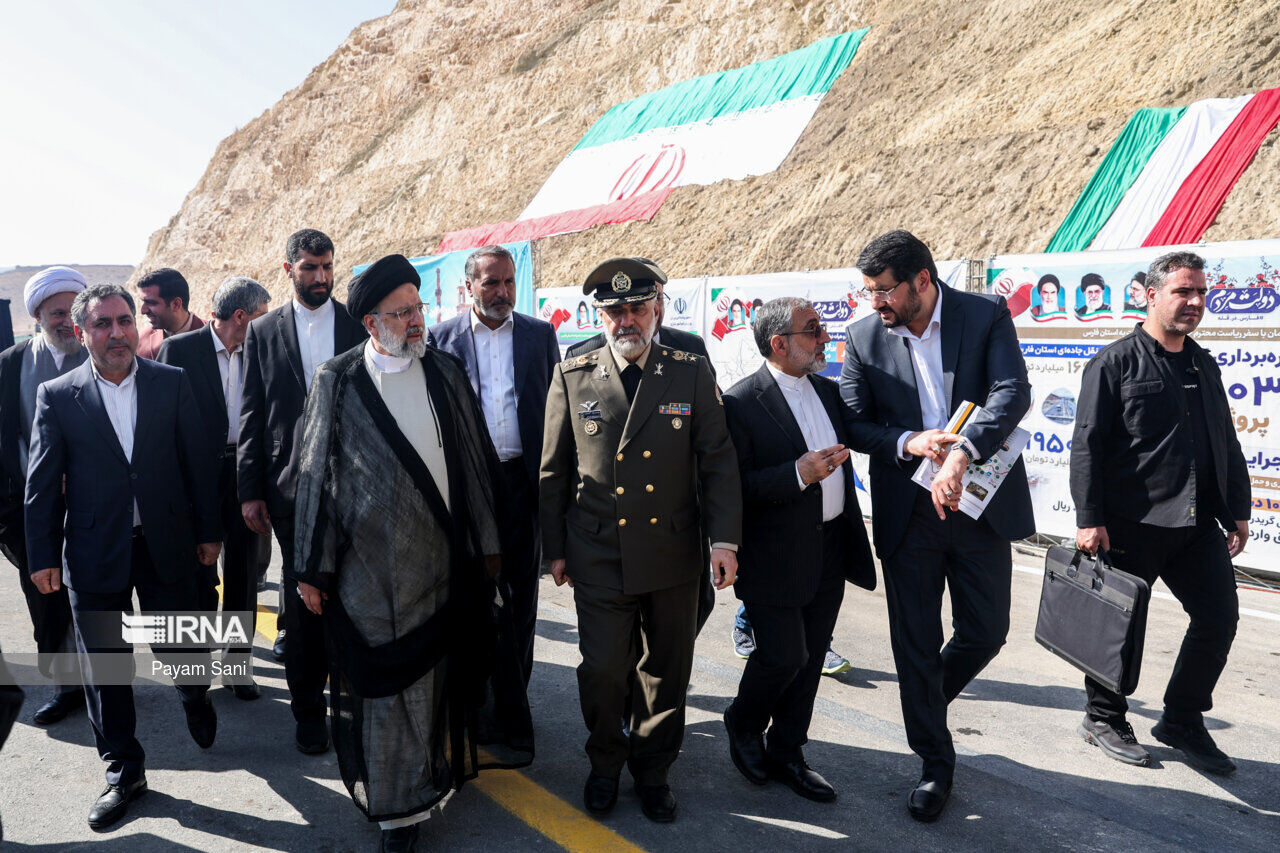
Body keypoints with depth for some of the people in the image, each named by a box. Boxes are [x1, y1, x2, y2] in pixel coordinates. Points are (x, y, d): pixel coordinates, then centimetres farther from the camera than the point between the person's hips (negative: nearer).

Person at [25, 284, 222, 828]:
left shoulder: (172, 383, 1)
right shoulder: (58, 396, -1)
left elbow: (197, 461, 3)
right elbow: (42, 482, 1)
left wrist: (208, 531, 3)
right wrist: (41, 555, -1)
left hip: (166, 544, 0)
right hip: (93, 551, 0)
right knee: (103, 664, 8)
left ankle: (196, 696, 43)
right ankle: (123, 769, 25)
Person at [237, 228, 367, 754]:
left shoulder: (360, 326, 4)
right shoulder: (263, 332, 6)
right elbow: (252, 416, 5)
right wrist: (249, 491, 2)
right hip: (291, 486, 0)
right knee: (302, 600, 8)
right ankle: (308, 711, 22)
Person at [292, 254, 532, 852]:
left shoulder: (446, 374, 6)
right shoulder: (337, 382, -1)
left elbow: (475, 462, 9)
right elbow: (315, 476, 0)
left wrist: (486, 543, 10)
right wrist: (312, 567, -1)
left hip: (442, 561, 2)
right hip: (370, 569, -2)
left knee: (435, 678, 13)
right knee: (382, 686, 6)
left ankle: (432, 774, 37)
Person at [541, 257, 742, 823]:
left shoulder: (692, 374, 0)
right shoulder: (572, 378, 0)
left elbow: (717, 462, 0)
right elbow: (553, 473, 5)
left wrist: (725, 538, -8)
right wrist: (555, 549, 6)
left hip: (673, 558, 1)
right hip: (599, 559, -1)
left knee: (666, 672, 13)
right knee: (601, 671, 4)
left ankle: (652, 770, 36)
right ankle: (605, 764, 33)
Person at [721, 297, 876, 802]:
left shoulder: (829, 390, 9)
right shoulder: (740, 403, -15)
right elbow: (733, 486, -19)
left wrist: (852, 530, 14)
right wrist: (798, 474, -27)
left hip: (831, 552, 7)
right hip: (776, 558, -7)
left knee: (810, 658, 13)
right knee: (784, 655, -3)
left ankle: (786, 753, 31)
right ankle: (743, 724, 28)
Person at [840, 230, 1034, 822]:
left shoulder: (986, 315, -6)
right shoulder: (864, 337, -1)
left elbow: (1012, 392, -18)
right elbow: (853, 423, 0)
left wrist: (960, 455, -32)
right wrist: (908, 443, -19)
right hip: (907, 512, 1)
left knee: (986, 632, 9)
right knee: (915, 643, 8)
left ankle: (928, 703, 41)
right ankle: (935, 763, 27)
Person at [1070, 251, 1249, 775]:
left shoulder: (1204, 365, 17)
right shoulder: (1115, 363, -4)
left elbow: (1226, 444, 21)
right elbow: (1087, 444, -9)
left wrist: (1237, 510, 16)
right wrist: (1089, 518, -15)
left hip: (1197, 523, 7)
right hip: (1132, 523, -6)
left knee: (1220, 616, 7)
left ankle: (1183, 721, 24)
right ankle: (1103, 718, 23)